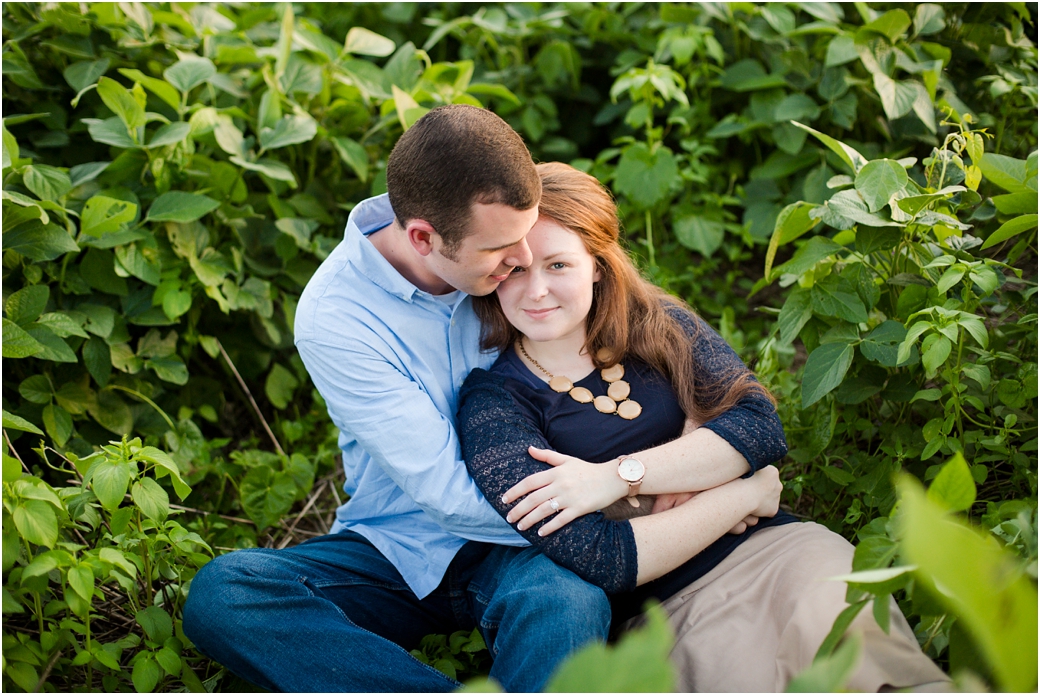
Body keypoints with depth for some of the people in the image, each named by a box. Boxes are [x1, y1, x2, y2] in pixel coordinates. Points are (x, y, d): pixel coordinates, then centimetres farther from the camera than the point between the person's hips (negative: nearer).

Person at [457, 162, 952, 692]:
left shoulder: (651, 321, 10)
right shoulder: (490, 403, -2)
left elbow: (760, 424, -2)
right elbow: (596, 559, -12)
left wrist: (617, 477, -12)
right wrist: (748, 493, -5)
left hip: (775, 548, 3)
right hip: (664, 604, -2)